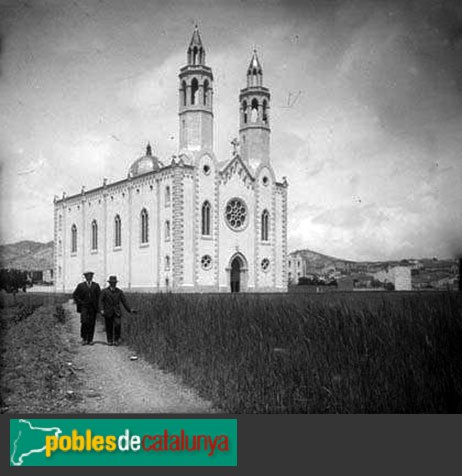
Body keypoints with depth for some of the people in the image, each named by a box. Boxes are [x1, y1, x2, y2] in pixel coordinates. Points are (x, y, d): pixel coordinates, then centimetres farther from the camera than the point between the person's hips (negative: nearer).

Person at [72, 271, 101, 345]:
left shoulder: (96, 286, 8)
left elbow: (99, 296, 9)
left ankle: (90, 340, 7)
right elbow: (74, 295, 7)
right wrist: (80, 303, -3)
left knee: (92, 324, 1)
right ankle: (84, 338, -3)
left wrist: (97, 305, -1)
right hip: (84, 307, -1)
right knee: (84, 322, -16)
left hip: (93, 308, 2)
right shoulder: (81, 285, 5)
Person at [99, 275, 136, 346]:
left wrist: (130, 309, -1)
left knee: (117, 325, -16)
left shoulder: (119, 291, 7)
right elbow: (101, 301, -4)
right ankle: (110, 341, 16)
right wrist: (101, 310, -18)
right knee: (109, 327, 2)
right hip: (108, 313, -1)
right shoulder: (104, 291, 2)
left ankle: (116, 340, -3)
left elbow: (124, 301, 8)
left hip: (117, 312, 1)